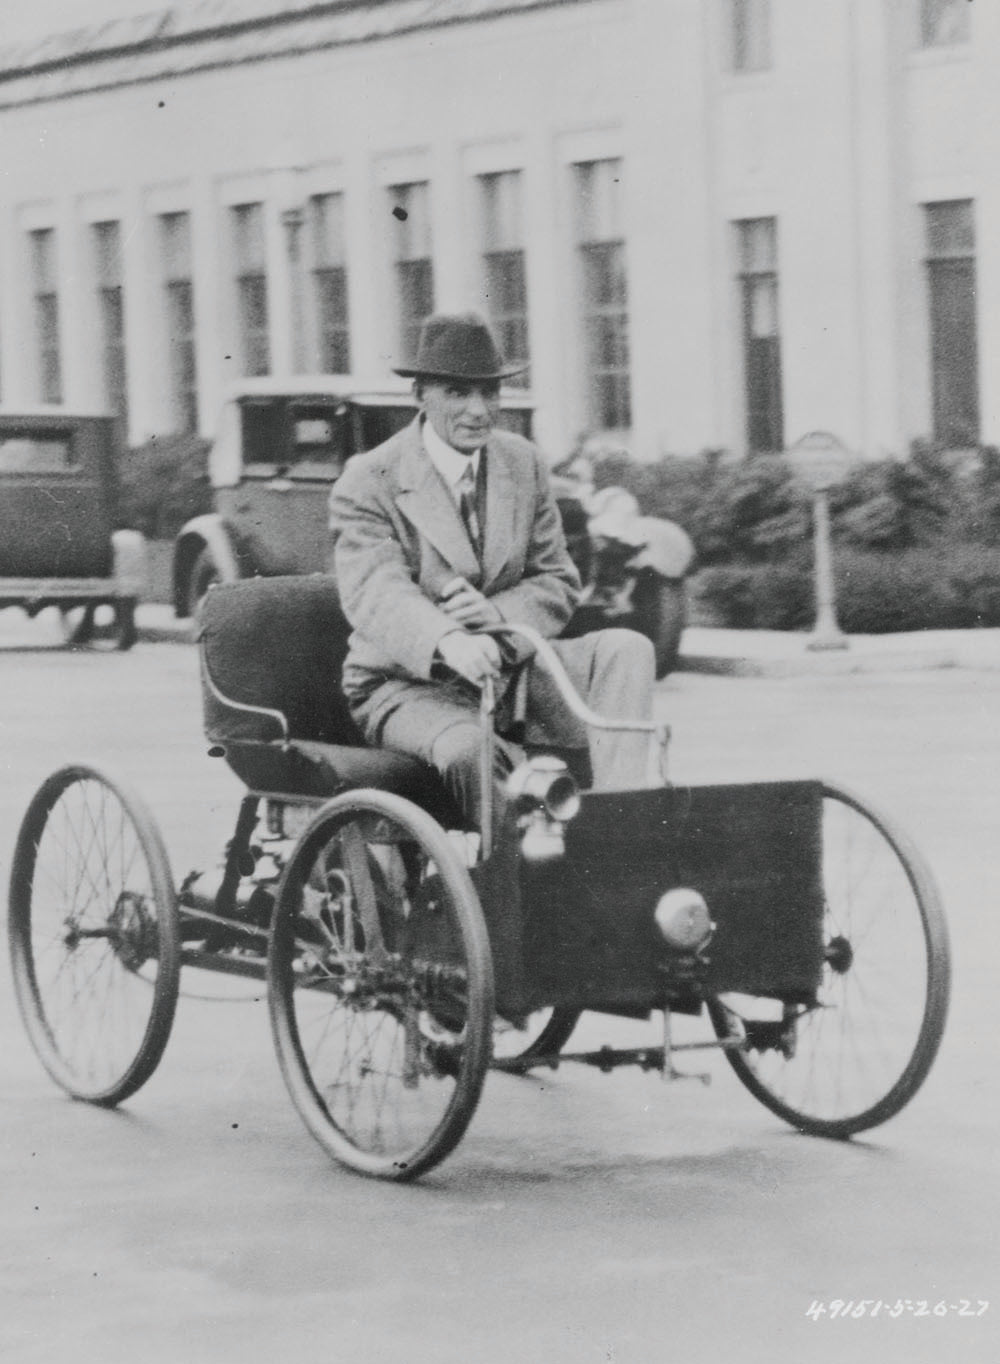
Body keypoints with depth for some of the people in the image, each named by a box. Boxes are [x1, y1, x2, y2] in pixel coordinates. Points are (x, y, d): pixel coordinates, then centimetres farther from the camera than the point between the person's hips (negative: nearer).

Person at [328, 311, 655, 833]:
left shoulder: (523, 463, 8)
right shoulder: (367, 482, -10)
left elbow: (559, 583, 7)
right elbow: (374, 593, -26)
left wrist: (498, 614, -18)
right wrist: (447, 641, -49)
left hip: (510, 665, 5)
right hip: (407, 684, -5)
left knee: (626, 650, -19)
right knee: (468, 751, -37)